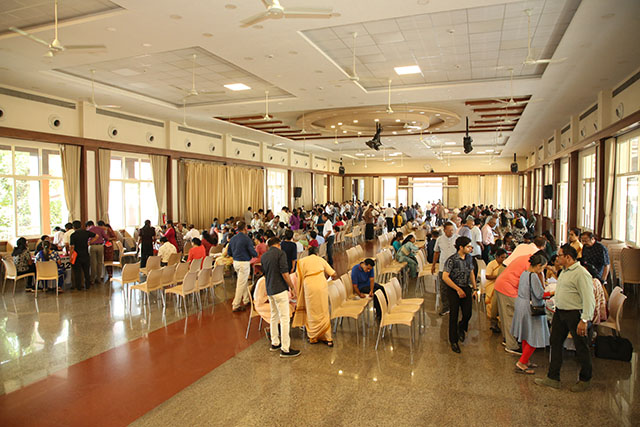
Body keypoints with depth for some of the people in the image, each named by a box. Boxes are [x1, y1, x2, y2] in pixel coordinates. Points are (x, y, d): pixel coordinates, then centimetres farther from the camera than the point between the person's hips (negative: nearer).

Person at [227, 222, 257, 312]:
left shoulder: (232, 239, 5)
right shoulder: (246, 239, -16)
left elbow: (229, 252, 12)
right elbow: (254, 253, -15)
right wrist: (256, 253, 7)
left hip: (235, 262, 8)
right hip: (244, 263, -8)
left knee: (244, 282, 23)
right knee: (241, 284, -1)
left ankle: (246, 300, 33)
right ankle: (235, 305, 4)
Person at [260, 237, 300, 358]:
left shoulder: (264, 256, 11)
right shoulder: (280, 253, -11)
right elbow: (284, 273, -17)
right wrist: (292, 287, -7)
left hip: (269, 290, 8)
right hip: (280, 290, -8)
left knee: (274, 317, 19)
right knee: (285, 318, -4)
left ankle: (274, 343, 28)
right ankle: (285, 349, -3)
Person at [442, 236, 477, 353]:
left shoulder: (469, 257, 1)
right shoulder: (452, 260, -19)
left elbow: (471, 273, 14)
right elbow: (445, 277, -22)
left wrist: (474, 287, 10)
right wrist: (458, 289, -19)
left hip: (466, 288, 5)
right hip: (454, 290, -5)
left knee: (468, 314, 1)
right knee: (454, 315, 2)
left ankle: (461, 328, 36)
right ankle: (453, 341, 18)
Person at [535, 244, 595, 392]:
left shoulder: (581, 273, -19)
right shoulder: (565, 271, 11)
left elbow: (588, 299, -22)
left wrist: (584, 320, -24)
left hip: (575, 314, -9)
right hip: (560, 312, 9)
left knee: (581, 348, 7)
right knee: (555, 342, 11)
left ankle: (585, 380, 25)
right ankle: (553, 378, 20)